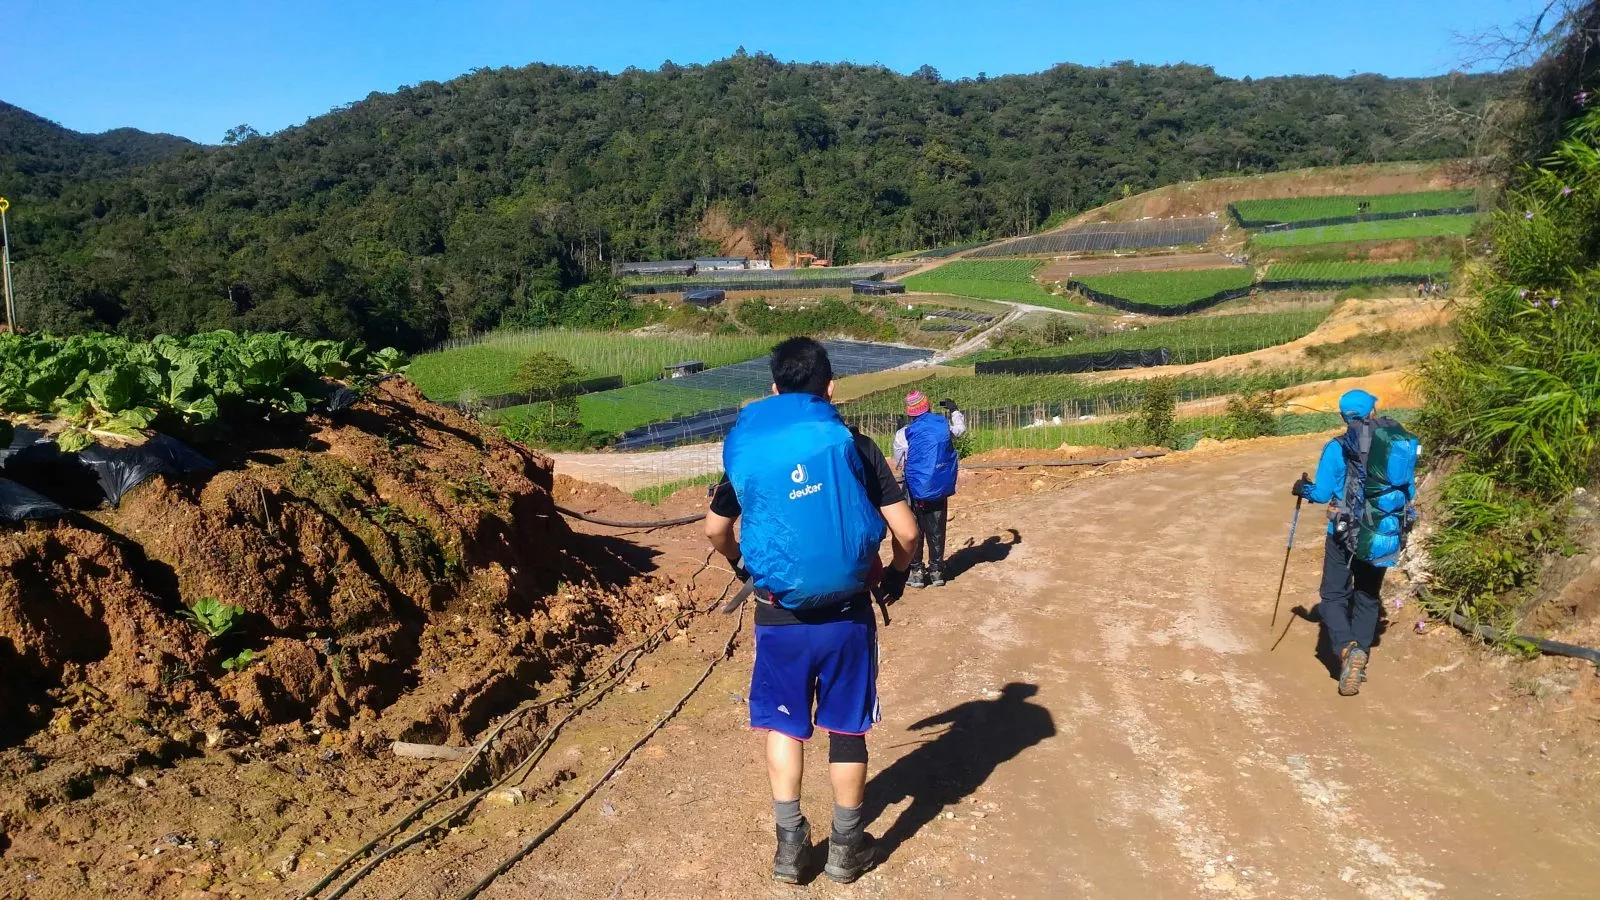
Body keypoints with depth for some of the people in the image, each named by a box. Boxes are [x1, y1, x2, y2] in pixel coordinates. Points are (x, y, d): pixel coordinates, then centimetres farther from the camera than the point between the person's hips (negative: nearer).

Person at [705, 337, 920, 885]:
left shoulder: (747, 449, -1)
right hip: (847, 614, -1)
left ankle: (790, 844, 24)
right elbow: (906, 531, -7)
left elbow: (715, 531, 11)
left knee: (783, 722, 21)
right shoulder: (855, 446, -6)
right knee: (846, 726, 16)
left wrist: (740, 565, 32)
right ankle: (846, 847, 29)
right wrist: (897, 574, 13)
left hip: (779, 617, 1)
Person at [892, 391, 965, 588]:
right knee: (936, 531, 13)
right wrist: (954, 410, 35)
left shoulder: (904, 434, -13)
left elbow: (899, 464, -2)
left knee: (914, 531, 9)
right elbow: (961, 429, 20)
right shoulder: (945, 425, -4)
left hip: (915, 491, -3)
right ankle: (936, 570, 18)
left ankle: (916, 572, 9)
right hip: (941, 490, 3)